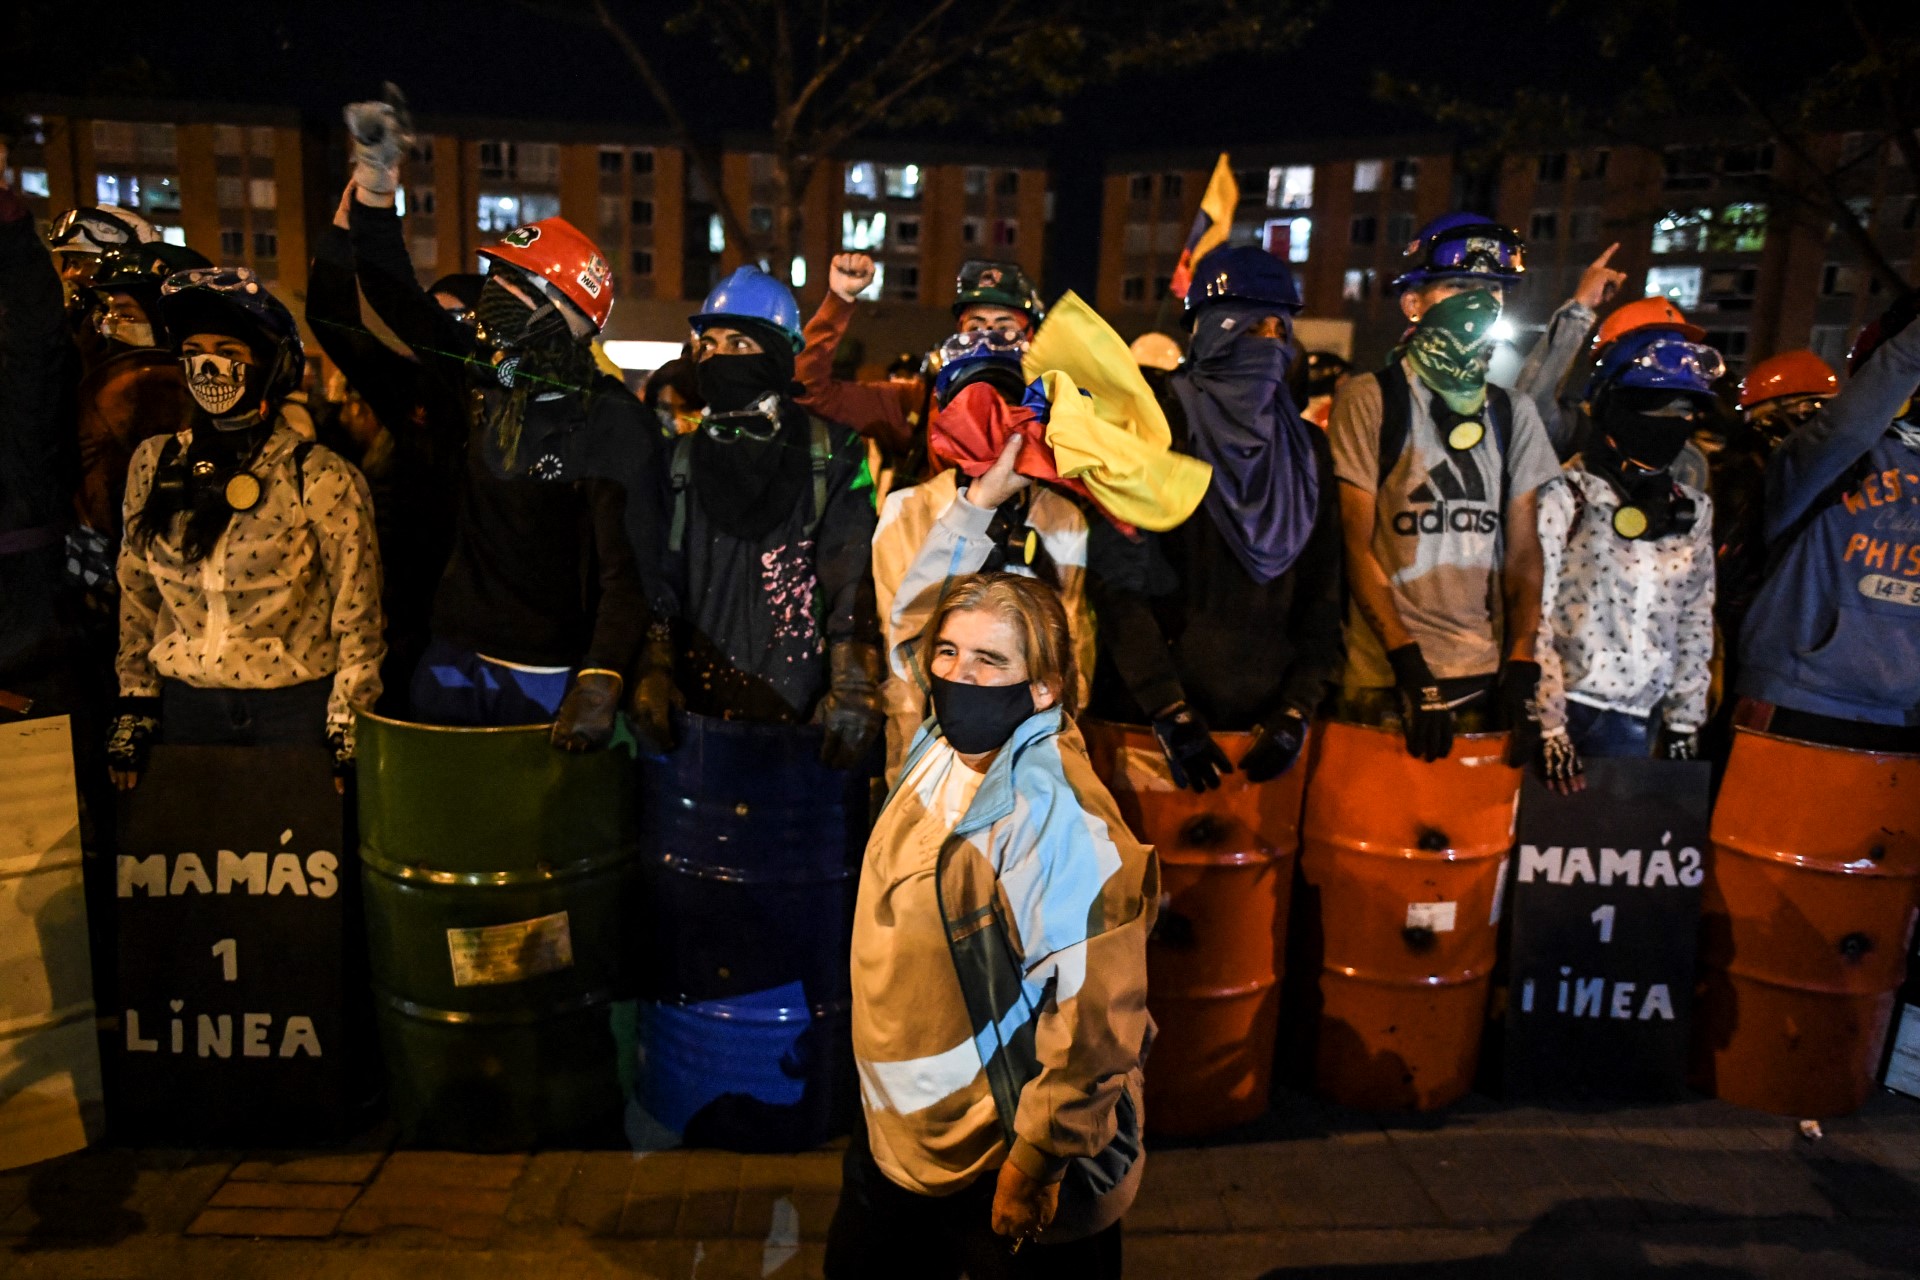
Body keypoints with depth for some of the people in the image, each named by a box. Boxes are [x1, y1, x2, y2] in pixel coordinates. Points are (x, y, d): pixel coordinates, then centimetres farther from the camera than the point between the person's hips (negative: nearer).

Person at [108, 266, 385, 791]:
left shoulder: (319, 478, -11)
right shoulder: (152, 464, 2)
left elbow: (358, 617, -8)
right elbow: (136, 598, 10)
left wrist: (346, 730, -10)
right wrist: (135, 702, 9)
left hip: (294, 708, -4)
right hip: (183, 704, 4)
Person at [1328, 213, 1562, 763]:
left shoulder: (1514, 412, 11)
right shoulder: (1370, 399, -4)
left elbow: (1522, 552, 7)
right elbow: (1357, 547, -8)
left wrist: (1521, 667, -4)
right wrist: (1410, 667, -14)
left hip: (1489, 677, 4)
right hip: (1389, 679, -4)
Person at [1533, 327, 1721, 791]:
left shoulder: (1694, 511, 8)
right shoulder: (1563, 499, -9)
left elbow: (1696, 625, 12)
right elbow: (1533, 618, -11)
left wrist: (1685, 721, 11)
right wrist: (1549, 726, -13)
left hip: (1638, 721, 5)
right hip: (1563, 709, -5)